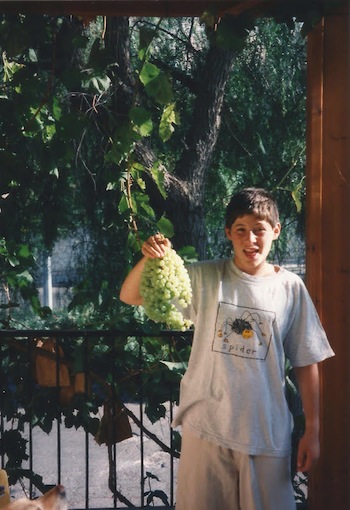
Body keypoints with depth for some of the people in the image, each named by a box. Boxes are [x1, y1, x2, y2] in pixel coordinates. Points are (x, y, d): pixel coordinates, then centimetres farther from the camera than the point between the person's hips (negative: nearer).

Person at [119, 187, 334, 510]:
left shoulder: (290, 288, -2)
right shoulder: (204, 278, -2)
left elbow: (306, 363, 2)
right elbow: (130, 296, -3)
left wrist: (313, 430, 2)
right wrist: (148, 259, -22)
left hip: (266, 432, 0)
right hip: (205, 426, 0)